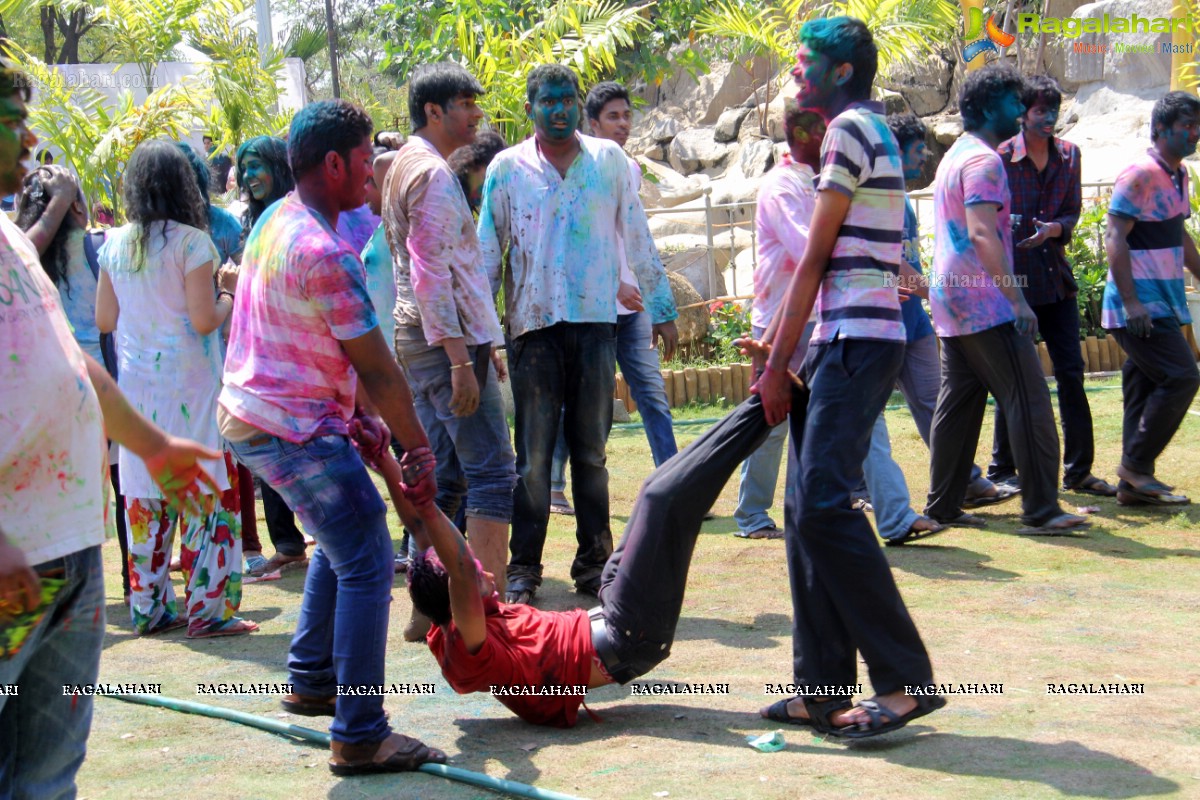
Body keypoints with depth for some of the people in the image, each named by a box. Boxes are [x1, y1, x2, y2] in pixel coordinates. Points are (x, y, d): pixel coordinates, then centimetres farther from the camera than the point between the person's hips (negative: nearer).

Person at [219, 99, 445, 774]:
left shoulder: (276, 220, 9)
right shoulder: (327, 254, -22)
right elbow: (378, 370, -18)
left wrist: (360, 414, 14)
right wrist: (417, 447, -8)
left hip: (249, 411, 11)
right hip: (295, 430, -11)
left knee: (343, 539, 25)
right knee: (366, 565, -10)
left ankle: (311, 681, 34)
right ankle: (360, 735, -9)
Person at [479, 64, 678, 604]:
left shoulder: (609, 159, 8)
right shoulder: (507, 168, 5)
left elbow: (637, 238, 12)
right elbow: (486, 251, 7)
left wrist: (661, 307, 12)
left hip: (596, 321, 1)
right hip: (533, 324, -1)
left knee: (591, 451, 7)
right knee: (533, 455, -1)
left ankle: (594, 562, 15)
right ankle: (523, 568, 7)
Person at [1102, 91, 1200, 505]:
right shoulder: (1140, 175, -13)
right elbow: (1115, 237, -18)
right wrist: (1130, 301, -23)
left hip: (1161, 305, 9)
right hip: (1140, 307, -9)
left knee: (1146, 388, 8)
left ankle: (1134, 483, 12)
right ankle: (1136, 465, -2)